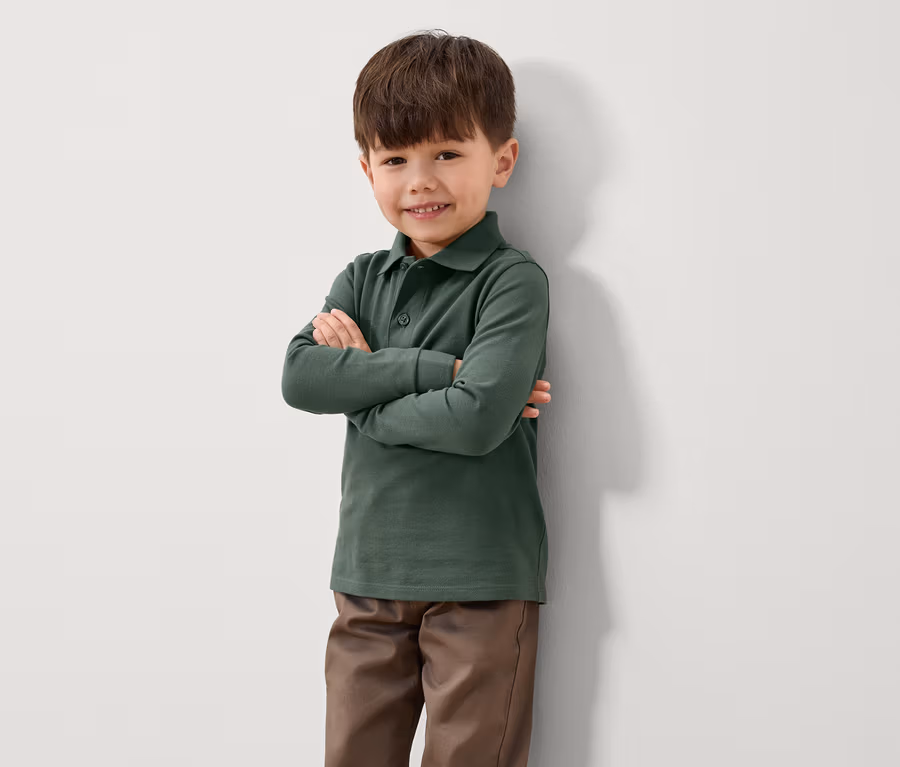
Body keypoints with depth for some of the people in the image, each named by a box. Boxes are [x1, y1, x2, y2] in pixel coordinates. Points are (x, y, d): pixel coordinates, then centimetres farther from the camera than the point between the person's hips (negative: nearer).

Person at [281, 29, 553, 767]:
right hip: (368, 574, 5)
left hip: (480, 583, -5)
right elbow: (300, 377, -9)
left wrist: (367, 384, -9)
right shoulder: (362, 279, 8)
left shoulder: (514, 280, -9)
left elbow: (479, 418, -22)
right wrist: (436, 370, -16)